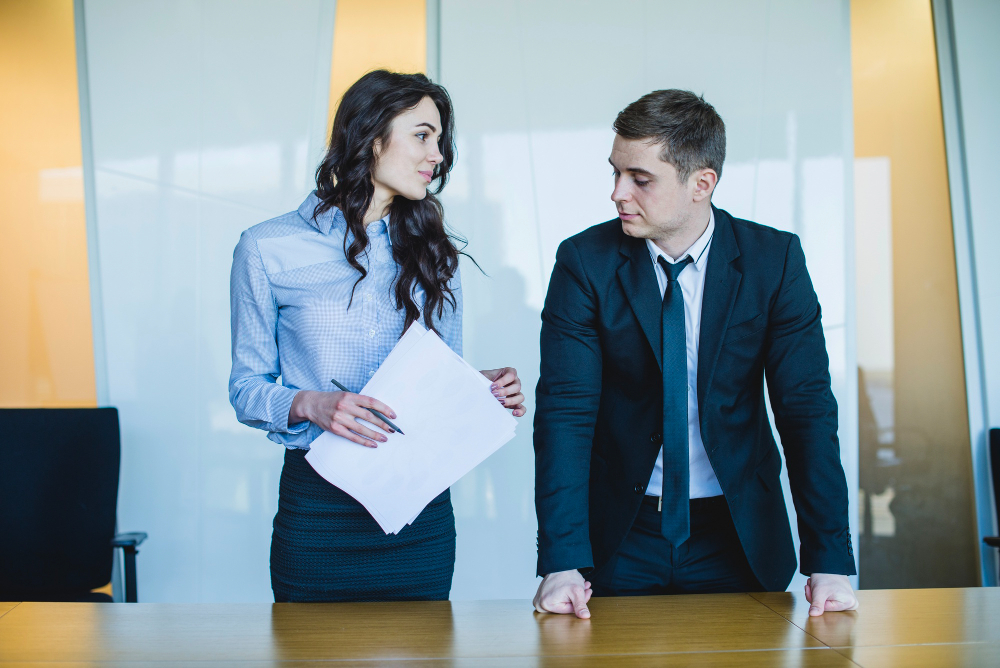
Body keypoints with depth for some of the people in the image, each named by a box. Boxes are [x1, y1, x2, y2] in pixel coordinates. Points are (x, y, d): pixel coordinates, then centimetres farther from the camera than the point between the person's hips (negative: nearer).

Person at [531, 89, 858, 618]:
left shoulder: (774, 259, -8)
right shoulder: (584, 262, -9)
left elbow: (806, 407, -9)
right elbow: (564, 411, -15)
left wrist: (830, 560, -17)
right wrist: (562, 562, -25)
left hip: (738, 535, 1)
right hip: (621, 537, 0)